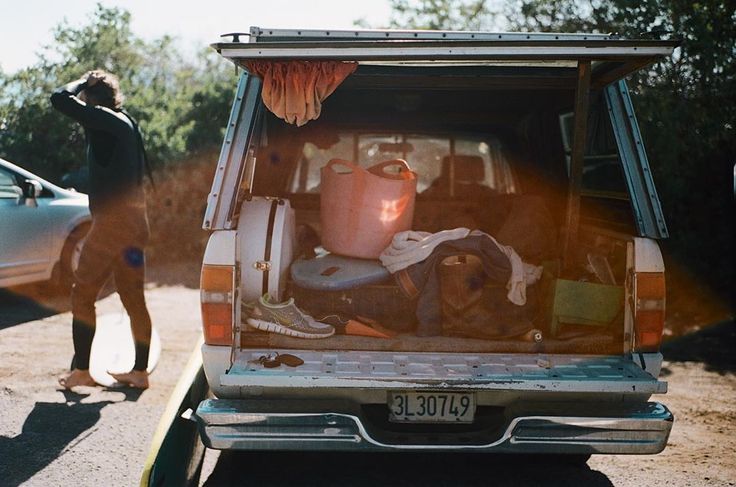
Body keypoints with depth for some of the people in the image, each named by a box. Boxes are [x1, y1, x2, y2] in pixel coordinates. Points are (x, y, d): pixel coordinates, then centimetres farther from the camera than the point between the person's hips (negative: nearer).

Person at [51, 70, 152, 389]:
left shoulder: (105, 121, -11)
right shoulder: (127, 124, 16)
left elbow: (60, 99, -15)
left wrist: (82, 82, 0)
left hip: (113, 221, -9)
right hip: (133, 221, 9)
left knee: (82, 295, -1)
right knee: (133, 298, 11)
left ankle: (81, 370, 1)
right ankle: (139, 371, 16)